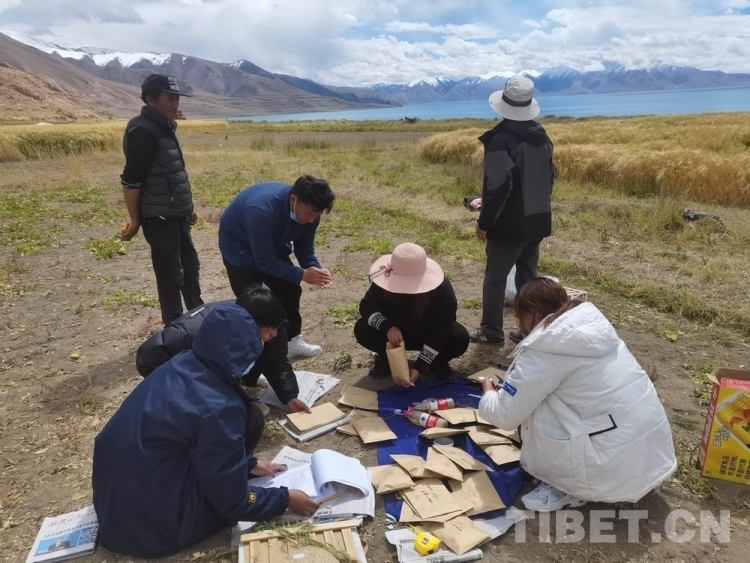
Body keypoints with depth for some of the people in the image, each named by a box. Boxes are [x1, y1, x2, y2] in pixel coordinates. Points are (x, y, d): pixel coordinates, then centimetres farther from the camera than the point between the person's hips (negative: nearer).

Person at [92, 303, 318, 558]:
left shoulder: (183, 364, -4)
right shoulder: (216, 409, -27)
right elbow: (231, 501, -15)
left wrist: (250, 464, 19)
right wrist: (285, 499, 0)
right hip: (147, 521, -7)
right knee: (249, 419, -6)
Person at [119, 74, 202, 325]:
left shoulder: (163, 126, 13)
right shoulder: (143, 131, -17)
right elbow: (131, 180, -19)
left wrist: (187, 208, 21)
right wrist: (134, 220, -16)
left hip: (175, 214, 10)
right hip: (159, 217, -10)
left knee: (190, 267, 18)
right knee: (171, 275, -1)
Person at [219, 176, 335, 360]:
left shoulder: (309, 211, -21)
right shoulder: (262, 210, -42)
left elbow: (305, 250, -9)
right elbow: (264, 261, -34)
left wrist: (316, 269, -29)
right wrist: (302, 275, -37)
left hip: (273, 245, 7)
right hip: (240, 248, -6)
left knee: (289, 290, 7)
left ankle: (292, 341, 24)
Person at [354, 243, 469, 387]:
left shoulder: (442, 289, -32)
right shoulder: (384, 282, -27)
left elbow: (440, 331, -29)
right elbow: (366, 306, -18)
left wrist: (419, 367, -34)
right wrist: (387, 327, -40)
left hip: (430, 336, -1)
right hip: (396, 332, 1)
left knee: (460, 338, -31)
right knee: (362, 330, -27)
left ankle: (436, 363, 3)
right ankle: (386, 359, 5)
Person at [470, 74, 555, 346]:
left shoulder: (501, 140, -17)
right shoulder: (542, 136, 7)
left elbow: (498, 187, -22)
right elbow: (549, 177, 15)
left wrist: (484, 222, -13)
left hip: (510, 224, -7)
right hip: (537, 220, 7)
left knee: (495, 278, 5)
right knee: (528, 276, 15)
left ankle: (492, 332, 13)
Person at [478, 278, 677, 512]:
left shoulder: (544, 351, -15)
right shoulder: (591, 323, 7)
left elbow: (504, 415, -8)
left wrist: (489, 394, 14)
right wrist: (510, 387, 26)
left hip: (619, 469, -8)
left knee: (534, 410, -3)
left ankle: (566, 489, 7)